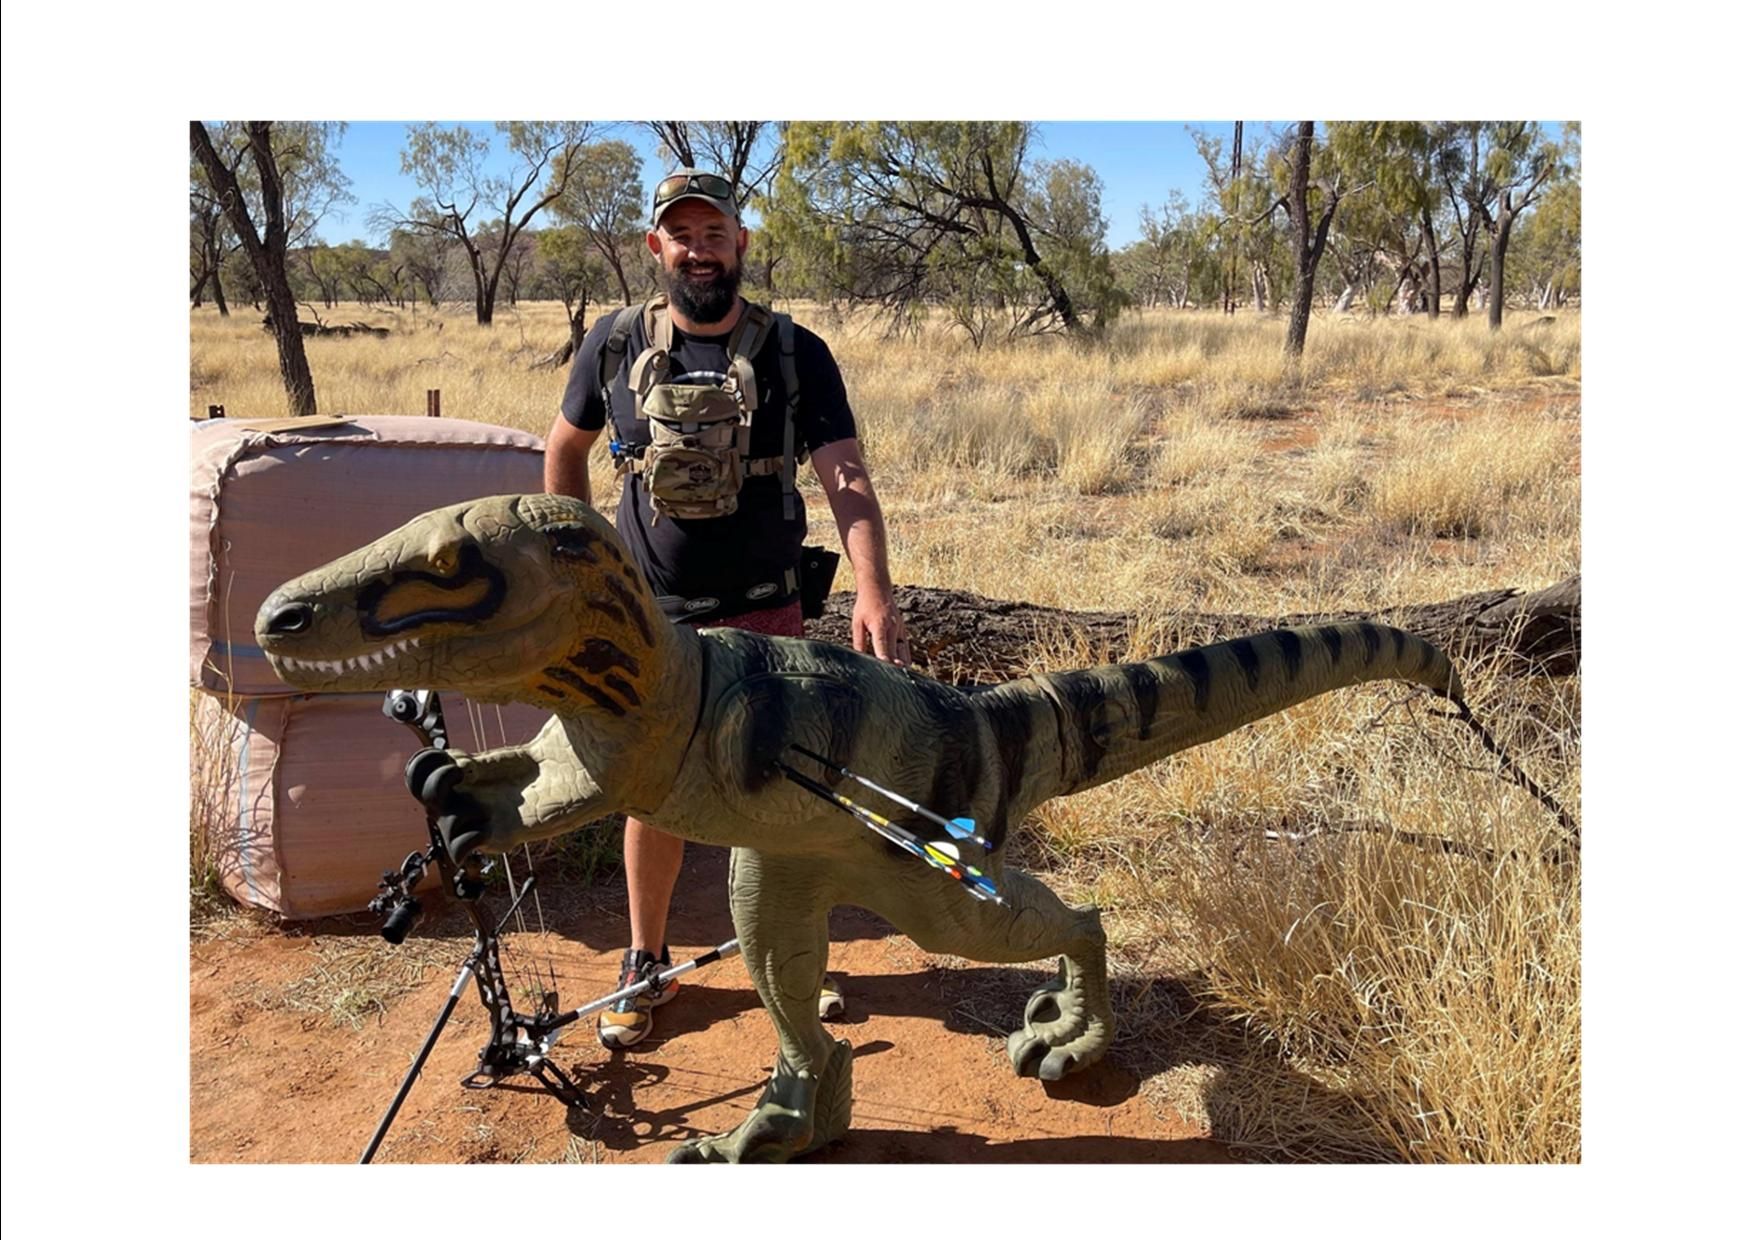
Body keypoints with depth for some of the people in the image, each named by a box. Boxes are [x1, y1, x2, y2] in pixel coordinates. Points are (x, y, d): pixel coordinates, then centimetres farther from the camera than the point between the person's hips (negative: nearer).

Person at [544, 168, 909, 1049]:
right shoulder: (614, 345, -3)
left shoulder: (795, 355, -8)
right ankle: (645, 965, 30)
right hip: (648, 619, 1)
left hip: (765, 617, -1)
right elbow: (564, 453, 12)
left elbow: (846, 479, -17)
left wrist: (872, 592, -32)